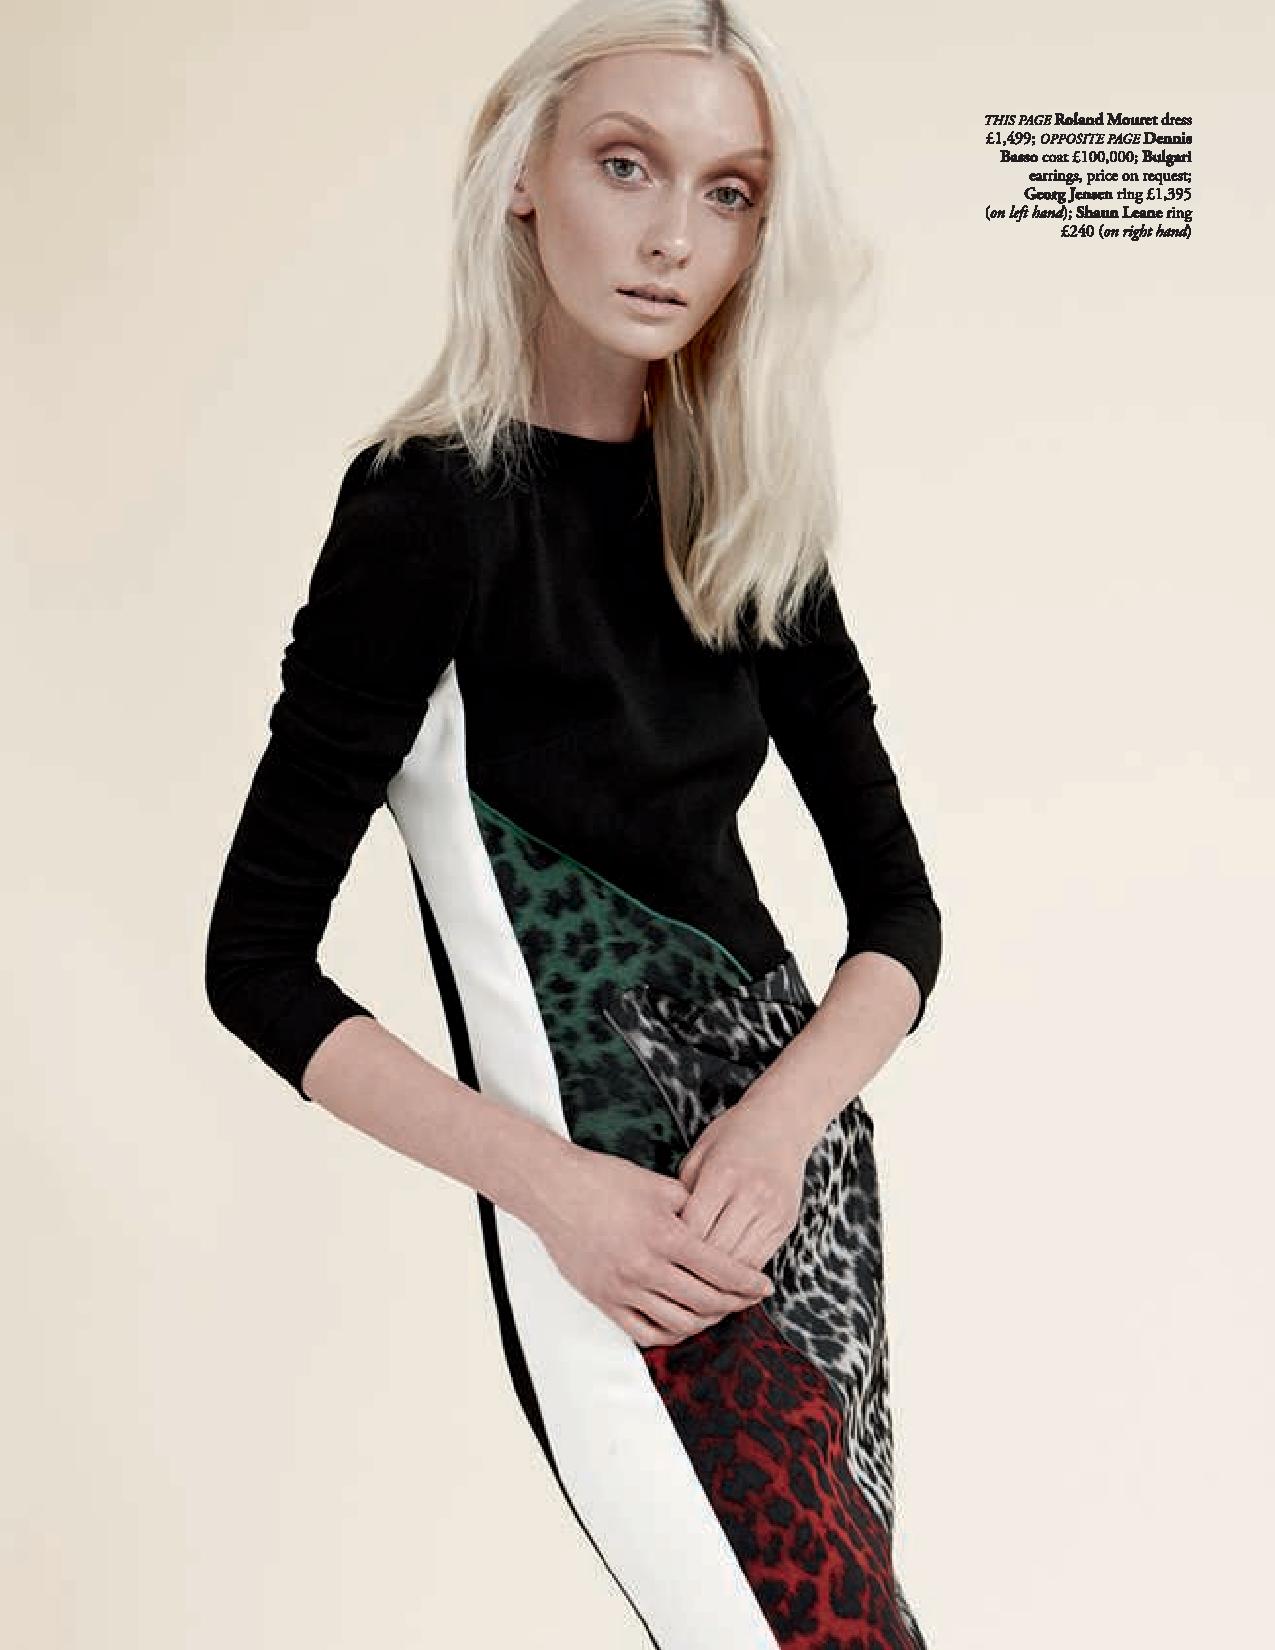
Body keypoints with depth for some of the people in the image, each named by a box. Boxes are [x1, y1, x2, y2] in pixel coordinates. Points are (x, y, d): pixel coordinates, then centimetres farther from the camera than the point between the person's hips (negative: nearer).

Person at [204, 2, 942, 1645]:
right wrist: (550, 1184, -18)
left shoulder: (747, 508, 4)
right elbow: (257, 959, -10)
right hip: (621, 1225, -5)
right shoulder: (437, 501, -12)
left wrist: (781, 1119, -14)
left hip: (791, 1142, 6)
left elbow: (899, 906, 4)